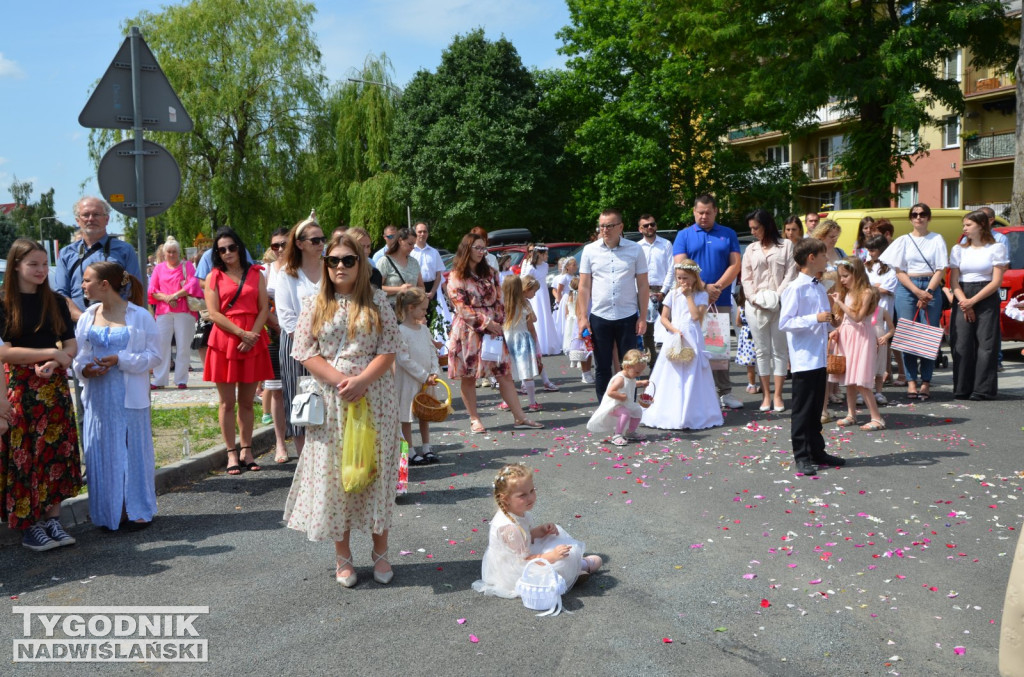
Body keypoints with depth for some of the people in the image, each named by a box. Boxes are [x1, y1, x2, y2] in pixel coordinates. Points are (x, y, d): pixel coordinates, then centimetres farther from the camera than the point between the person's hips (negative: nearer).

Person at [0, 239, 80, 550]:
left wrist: (55, 362, -14)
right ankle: (29, 526, 9)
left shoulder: (56, 302, 7)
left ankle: (52, 519, 14)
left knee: (56, 453, 4)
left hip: (55, 387, 3)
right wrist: (51, 352, -14)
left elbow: (71, 346, 6)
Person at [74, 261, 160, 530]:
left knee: (133, 449, 3)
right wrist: (83, 369, -10)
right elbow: (78, 355, 11)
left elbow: (153, 354, -6)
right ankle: (109, 510, 17)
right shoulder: (86, 318, 8)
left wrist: (120, 360, -16)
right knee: (101, 452, 6)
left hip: (129, 396, -4)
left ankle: (138, 508, 15)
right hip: (98, 396, 4)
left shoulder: (140, 316, -5)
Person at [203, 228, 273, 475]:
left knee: (247, 402, 7)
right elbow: (214, 313, -3)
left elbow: (264, 308, 3)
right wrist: (241, 333, -14)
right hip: (224, 342, -1)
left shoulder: (255, 274, 11)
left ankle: (246, 451, 14)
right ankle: (232, 454, 7)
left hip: (253, 341, 1)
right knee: (227, 402, 1)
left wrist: (252, 336, -11)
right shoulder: (214, 277, 6)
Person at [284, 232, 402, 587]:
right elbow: (306, 352, -2)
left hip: (374, 400, 0)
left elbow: (389, 350, -2)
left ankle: (380, 551, 21)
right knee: (334, 475, 5)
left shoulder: (377, 301, 3)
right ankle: (342, 556, 19)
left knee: (376, 471, 5)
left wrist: (360, 381, -17)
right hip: (331, 402, 1)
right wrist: (342, 381, -15)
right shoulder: (314, 304, 5)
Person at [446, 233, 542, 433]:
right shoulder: (456, 278, -5)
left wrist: (498, 323, -5)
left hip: (493, 331, 4)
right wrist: (486, 322, -16)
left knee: (505, 373, 0)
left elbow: (498, 301, 10)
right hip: (468, 332, -4)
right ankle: (474, 419, 14)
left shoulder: (490, 273, 11)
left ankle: (519, 418, 1)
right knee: (468, 377, 2)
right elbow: (462, 308, -12)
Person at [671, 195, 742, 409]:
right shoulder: (684, 235, 5)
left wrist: (717, 287, -11)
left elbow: (735, 265, 2)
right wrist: (704, 287, -13)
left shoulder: (728, 234, 9)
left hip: (721, 301, 1)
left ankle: (724, 392, 11)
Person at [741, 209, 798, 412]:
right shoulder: (751, 249, 13)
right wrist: (754, 298, -7)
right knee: (762, 351, 5)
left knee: (779, 350, 1)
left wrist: (777, 296, -14)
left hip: (779, 305, -3)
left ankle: (777, 395, 7)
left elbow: (791, 274, -3)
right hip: (755, 305, 3)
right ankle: (766, 394, 11)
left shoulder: (786, 245, 4)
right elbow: (745, 278, 8)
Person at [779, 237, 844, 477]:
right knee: (802, 409, 0)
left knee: (816, 408, 17)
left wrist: (828, 323, 7)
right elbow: (784, 322, -19)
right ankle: (801, 457, 7)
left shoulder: (820, 288, 12)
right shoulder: (796, 288, -14)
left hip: (820, 357, 8)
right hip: (804, 359, -8)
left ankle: (817, 451, 27)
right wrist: (815, 319, -23)